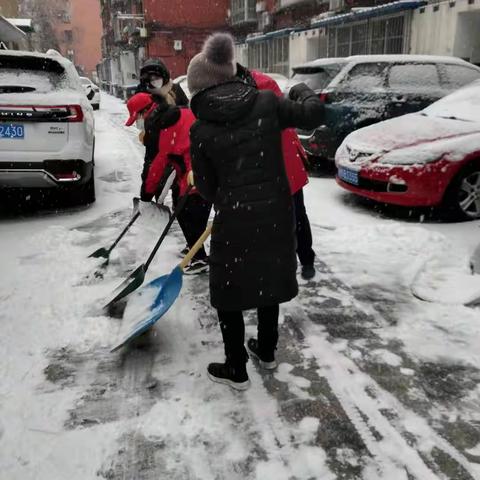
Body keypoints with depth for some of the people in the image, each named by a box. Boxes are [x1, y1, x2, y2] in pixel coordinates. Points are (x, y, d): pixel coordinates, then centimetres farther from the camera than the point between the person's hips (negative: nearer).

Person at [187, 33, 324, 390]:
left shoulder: (201, 130, -6)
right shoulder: (267, 101, -2)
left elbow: (206, 187, 0)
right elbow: (313, 115, 6)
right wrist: (303, 92, 26)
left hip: (235, 220, -3)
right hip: (277, 213, 4)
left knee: (228, 294, 14)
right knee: (268, 282, 23)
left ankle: (237, 371, 24)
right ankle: (267, 351, 40)